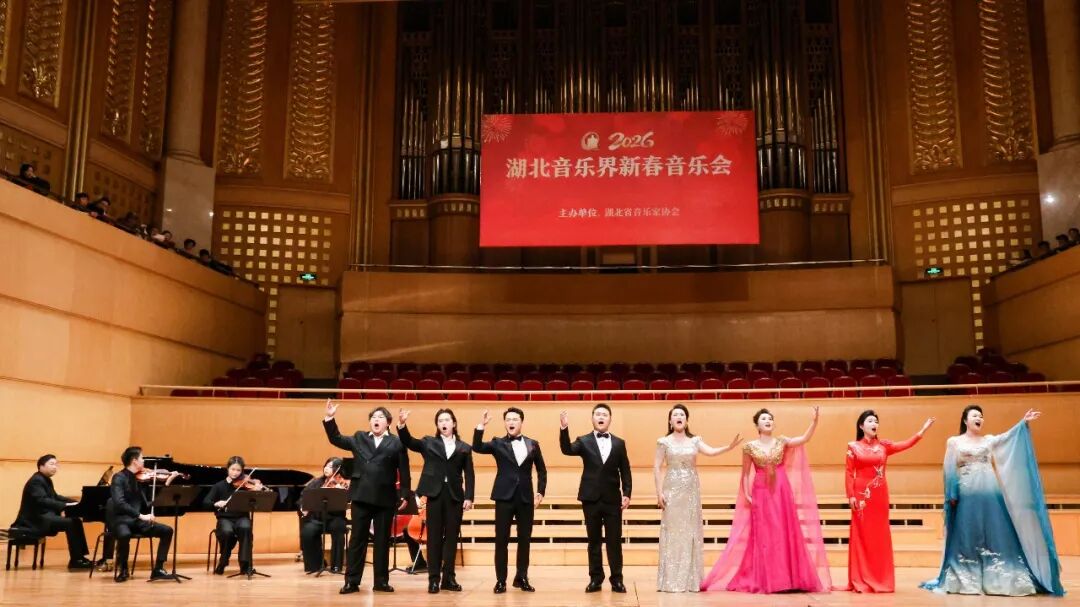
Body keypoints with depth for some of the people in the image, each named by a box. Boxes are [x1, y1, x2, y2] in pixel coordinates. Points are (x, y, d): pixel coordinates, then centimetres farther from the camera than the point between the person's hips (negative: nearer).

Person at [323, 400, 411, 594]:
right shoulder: (359, 439, 12)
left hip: (385, 498, -2)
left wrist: (404, 494, -3)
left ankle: (381, 581, 14)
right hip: (361, 496, 2)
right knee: (357, 539, 3)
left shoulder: (397, 443, 2)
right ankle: (352, 581, 8)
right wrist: (329, 419, -2)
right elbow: (336, 439, 10)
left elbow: (404, 472, 1)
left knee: (382, 540, 6)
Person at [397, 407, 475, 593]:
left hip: (455, 495, 1)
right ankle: (434, 578, 8)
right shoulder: (428, 443, 8)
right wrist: (402, 425, -24)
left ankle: (449, 578, 13)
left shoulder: (464, 448, 9)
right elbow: (408, 442, -7)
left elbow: (469, 475, 6)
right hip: (435, 494, -1)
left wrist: (469, 497, -5)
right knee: (434, 537, 2)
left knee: (452, 537, 5)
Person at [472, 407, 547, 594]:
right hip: (504, 496, -2)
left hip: (526, 497, 2)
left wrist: (540, 491, 4)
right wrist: (481, 425, -23)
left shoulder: (532, 444, 8)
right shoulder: (497, 443, 4)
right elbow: (477, 447, -12)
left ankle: (521, 578, 18)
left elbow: (541, 470, 13)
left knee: (525, 539, 7)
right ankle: (501, 580, 7)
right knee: (501, 540, -1)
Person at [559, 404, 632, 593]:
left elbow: (625, 471, 7)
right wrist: (564, 429, -31)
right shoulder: (584, 441, 3)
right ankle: (595, 578, 14)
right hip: (591, 498, -1)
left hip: (612, 499, 1)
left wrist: (627, 494, -3)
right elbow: (567, 450, -16)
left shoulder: (619, 443, 8)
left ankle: (617, 579, 10)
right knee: (594, 541, 6)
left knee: (614, 541, 2)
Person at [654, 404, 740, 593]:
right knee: (673, 531, -2)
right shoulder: (664, 442, 1)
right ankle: (671, 580, 3)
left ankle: (690, 580, 11)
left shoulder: (695, 440, 7)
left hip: (691, 490, 3)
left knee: (691, 531, 4)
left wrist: (729, 447, -30)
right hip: (672, 489, -3)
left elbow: (710, 451, -12)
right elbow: (657, 467, -2)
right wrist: (659, 492, -10)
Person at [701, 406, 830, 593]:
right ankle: (764, 580, 6)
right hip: (761, 493, -1)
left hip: (782, 492, 2)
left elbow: (805, 438, -7)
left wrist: (815, 420, -19)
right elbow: (745, 474, 7)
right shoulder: (750, 447, 1)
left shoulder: (782, 442, 5)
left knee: (785, 533, 1)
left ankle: (786, 578, 8)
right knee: (763, 535, 0)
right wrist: (746, 495, -2)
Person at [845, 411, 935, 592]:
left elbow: (904, 445, -6)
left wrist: (922, 431, -15)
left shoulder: (883, 445, 8)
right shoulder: (854, 447, 0)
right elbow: (849, 473, -3)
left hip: (880, 495, 3)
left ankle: (880, 580, 12)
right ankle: (861, 581, 4)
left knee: (880, 536, 5)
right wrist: (851, 496, -11)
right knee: (862, 536, 0)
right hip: (862, 495, -3)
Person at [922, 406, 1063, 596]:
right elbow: (950, 470, 4)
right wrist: (952, 495, -5)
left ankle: (998, 579, 2)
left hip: (991, 493, 2)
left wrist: (1024, 423, -14)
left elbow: (1007, 437, 0)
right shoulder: (954, 442, 8)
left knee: (996, 535, 0)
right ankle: (968, 581, 3)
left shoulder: (989, 440, 16)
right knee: (968, 537, -1)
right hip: (967, 495, -2)